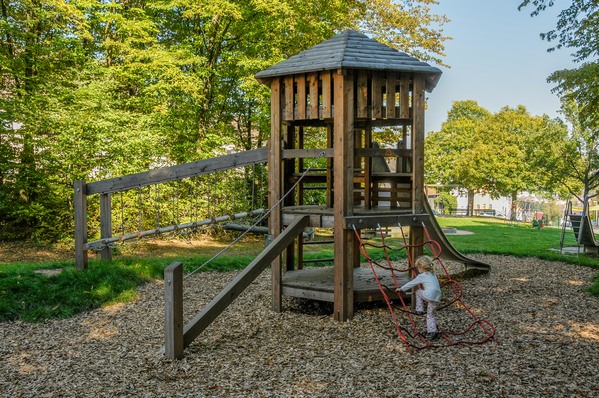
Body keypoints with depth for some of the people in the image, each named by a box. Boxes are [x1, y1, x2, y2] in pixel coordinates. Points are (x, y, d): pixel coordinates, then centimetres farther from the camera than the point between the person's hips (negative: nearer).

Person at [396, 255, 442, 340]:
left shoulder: (421, 276, 4)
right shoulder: (433, 275, 25)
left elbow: (411, 284, 11)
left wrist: (401, 289, 22)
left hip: (429, 296, -7)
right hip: (437, 298, 7)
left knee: (418, 292, 22)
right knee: (430, 315, 17)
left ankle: (419, 310, 18)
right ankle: (433, 331, 10)